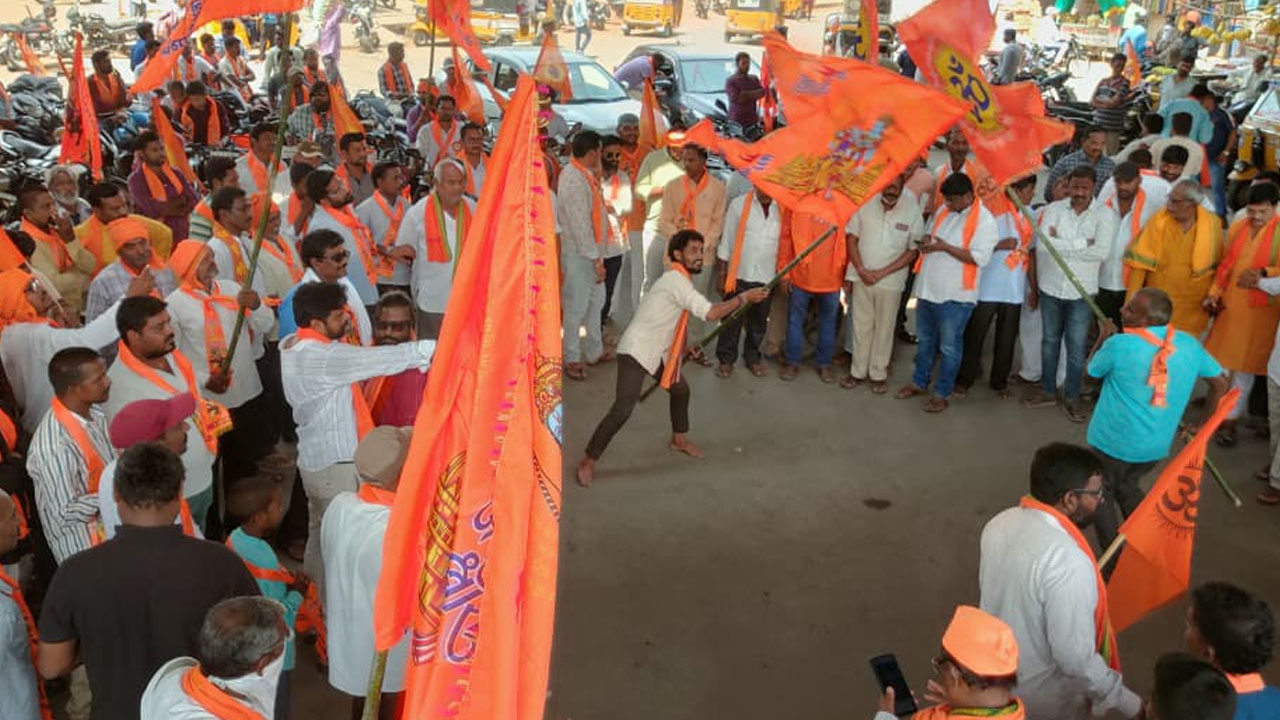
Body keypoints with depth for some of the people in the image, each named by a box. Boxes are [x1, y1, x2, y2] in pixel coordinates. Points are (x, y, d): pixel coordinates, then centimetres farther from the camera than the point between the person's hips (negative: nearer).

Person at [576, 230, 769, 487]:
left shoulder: (680, 280, 10)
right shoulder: (676, 280, -22)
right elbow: (710, 313, -30)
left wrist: (683, 348, 21)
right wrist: (744, 297, -22)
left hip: (657, 352, 10)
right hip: (635, 351, -10)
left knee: (680, 390, 22)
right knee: (623, 409, -17)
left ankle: (679, 439, 46)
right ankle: (588, 461, -6)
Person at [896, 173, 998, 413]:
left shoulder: (984, 219, -12)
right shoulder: (943, 210, 8)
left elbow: (980, 257, -19)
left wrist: (944, 247, -21)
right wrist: (927, 242, -3)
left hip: (955, 294, -7)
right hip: (928, 288, 7)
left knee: (950, 347, 5)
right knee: (925, 340, 19)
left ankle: (942, 393, 16)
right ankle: (919, 382, 34)